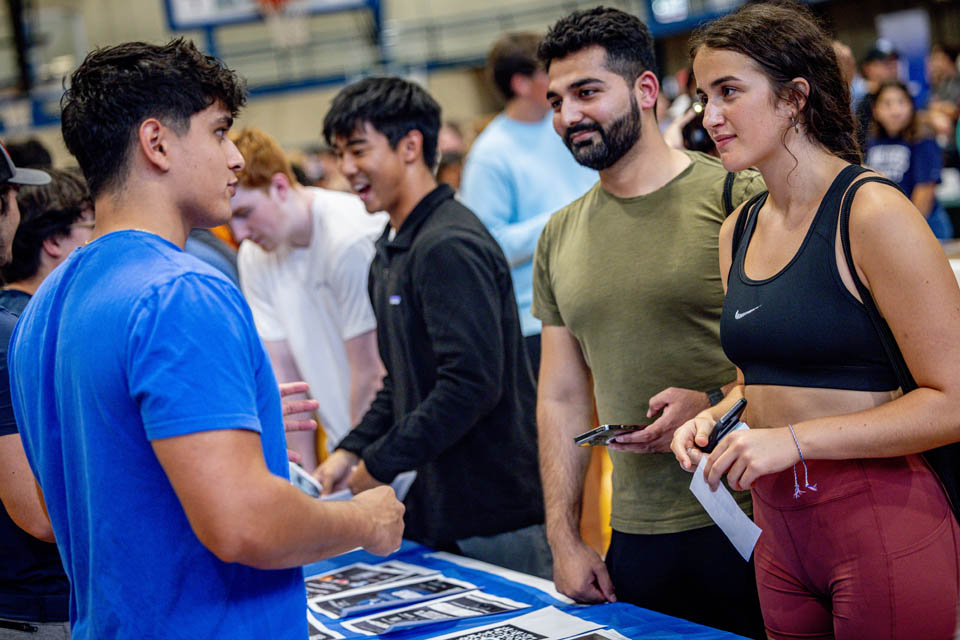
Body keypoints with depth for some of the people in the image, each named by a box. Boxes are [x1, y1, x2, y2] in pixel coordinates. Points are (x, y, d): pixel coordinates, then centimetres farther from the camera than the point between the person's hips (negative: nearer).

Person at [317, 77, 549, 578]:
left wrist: (380, 465, -17)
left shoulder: (450, 247, -17)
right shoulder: (391, 252, 15)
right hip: (437, 511, 10)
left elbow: (473, 383, -25)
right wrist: (351, 450, 7)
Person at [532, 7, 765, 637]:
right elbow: (562, 397, 13)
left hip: (749, 518, -4)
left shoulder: (738, 197, -7)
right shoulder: (559, 237, 11)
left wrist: (713, 405, -20)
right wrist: (564, 539, 8)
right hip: (635, 538, 5)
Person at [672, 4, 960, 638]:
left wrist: (796, 439, -20)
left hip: (883, 527, -7)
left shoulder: (872, 213, -14)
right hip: (779, 529, 7)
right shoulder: (739, 231, 10)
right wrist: (718, 416, 3)